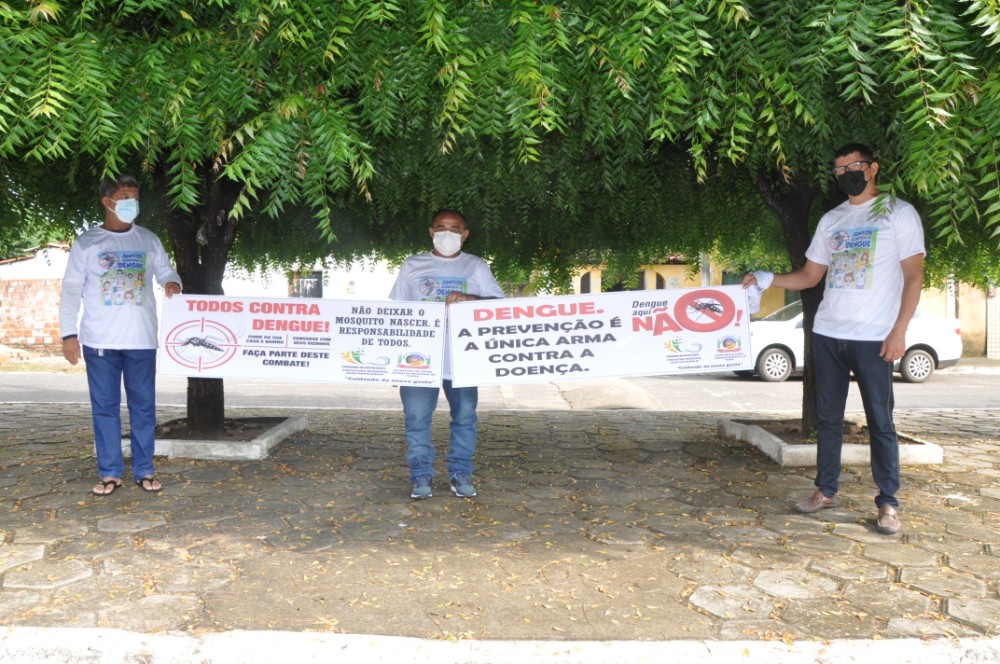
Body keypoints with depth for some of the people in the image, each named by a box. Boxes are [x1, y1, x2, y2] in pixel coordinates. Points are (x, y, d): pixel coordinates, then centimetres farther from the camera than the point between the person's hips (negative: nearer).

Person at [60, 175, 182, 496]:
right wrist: (69, 334, -4)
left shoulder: (148, 240, 9)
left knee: (143, 406, 4)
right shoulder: (86, 242, 3)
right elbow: (71, 290, 3)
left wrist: (172, 283, -10)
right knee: (105, 407, 3)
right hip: (100, 340, -1)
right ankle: (110, 472, 11)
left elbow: (166, 272, 16)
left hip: (142, 339, 1)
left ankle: (144, 470, 12)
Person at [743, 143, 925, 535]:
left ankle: (888, 503, 8)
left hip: (873, 338, -5)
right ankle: (826, 491, 20)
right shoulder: (831, 219, 15)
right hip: (827, 334, 5)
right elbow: (810, 275, 17)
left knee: (880, 421, 0)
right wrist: (769, 280, 0)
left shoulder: (899, 213, 1)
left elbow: (914, 275, -4)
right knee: (828, 417, 10)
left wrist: (899, 330, -13)